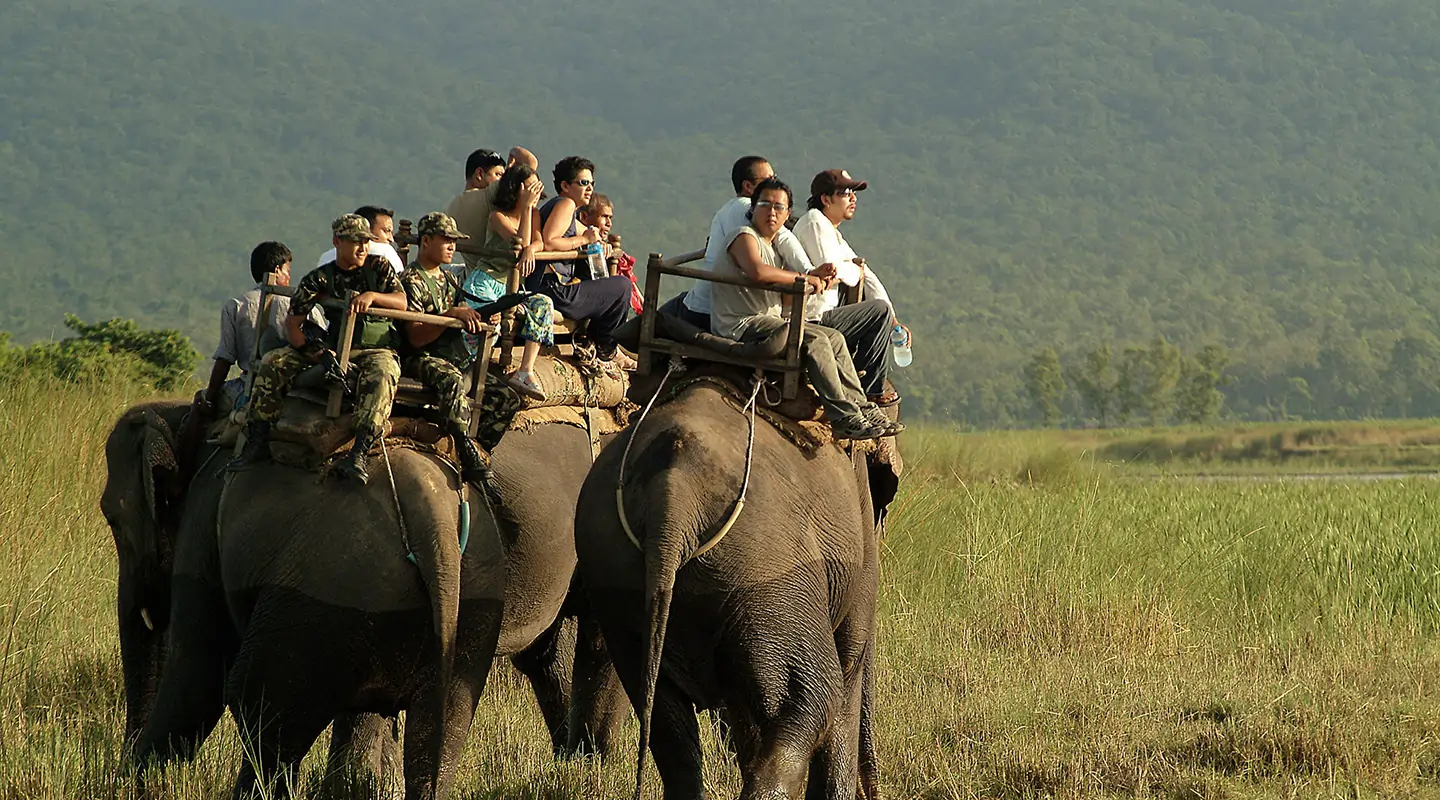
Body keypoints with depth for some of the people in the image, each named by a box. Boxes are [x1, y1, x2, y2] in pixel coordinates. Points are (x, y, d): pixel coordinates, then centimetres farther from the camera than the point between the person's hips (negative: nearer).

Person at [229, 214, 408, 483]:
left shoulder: (378, 268, 6)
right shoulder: (319, 279, 5)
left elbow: (401, 301, -5)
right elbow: (292, 322, 1)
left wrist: (372, 296, -23)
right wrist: (311, 349, -16)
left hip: (376, 349, -3)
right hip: (333, 349, 3)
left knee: (381, 373, -40)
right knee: (273, 362, -13)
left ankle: (361, 452, -51)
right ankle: (257, 442, -14)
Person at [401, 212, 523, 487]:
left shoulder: (450, 280, 22)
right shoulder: (412, 281, -5)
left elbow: (468, 326, 22)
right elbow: (416, 337, -15)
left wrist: (486, 321, 0)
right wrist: (452, 315, -22)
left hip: (459, 357, 8)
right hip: (424, 359, -8)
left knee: (507, 399, -9)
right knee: (451, 380, -41)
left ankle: (476, 455, -6)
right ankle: (471, 459, -43)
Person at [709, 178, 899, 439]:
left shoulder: (772, 245, 23)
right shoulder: (745, 238, -9)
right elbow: (758, 271, -30)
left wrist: (817, 277, 0)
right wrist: (806, 279, -19)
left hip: (768, 321, 10)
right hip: (741, 325, -10)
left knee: (834, 338, 8)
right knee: (815, 341, -24)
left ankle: (860, 408, 9)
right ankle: (844, 417, -22)